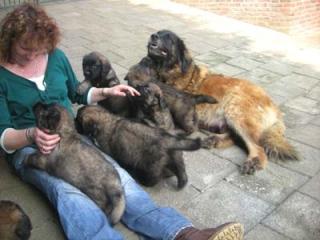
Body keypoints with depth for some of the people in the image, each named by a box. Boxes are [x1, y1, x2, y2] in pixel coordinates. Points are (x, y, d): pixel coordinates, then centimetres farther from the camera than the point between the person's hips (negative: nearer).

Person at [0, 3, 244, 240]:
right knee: (66, 192, -37)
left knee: (115, 173, -27)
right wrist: (31, 135, -32)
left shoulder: (56, 57, 7)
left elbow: (76, 93, 23)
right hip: (27, 147, -3)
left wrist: (106, 92, 6)